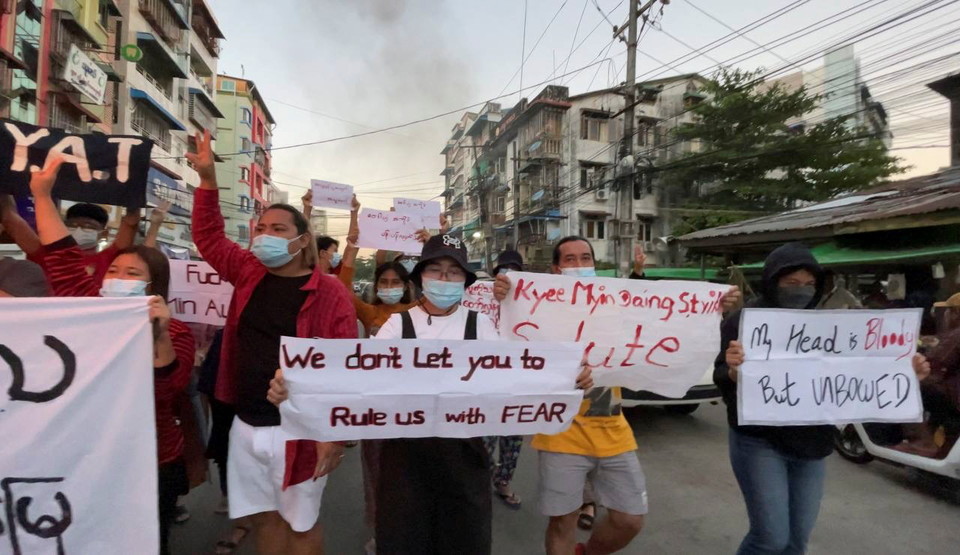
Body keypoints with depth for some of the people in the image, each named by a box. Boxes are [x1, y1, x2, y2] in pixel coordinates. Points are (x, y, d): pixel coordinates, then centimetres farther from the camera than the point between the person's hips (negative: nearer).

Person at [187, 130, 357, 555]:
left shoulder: (329, 293, -13)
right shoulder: (249, 273, 4)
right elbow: (208, 237, 14)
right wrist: (208, 179, 4)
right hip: (247, 425, 6)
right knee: (264, 519, 21)